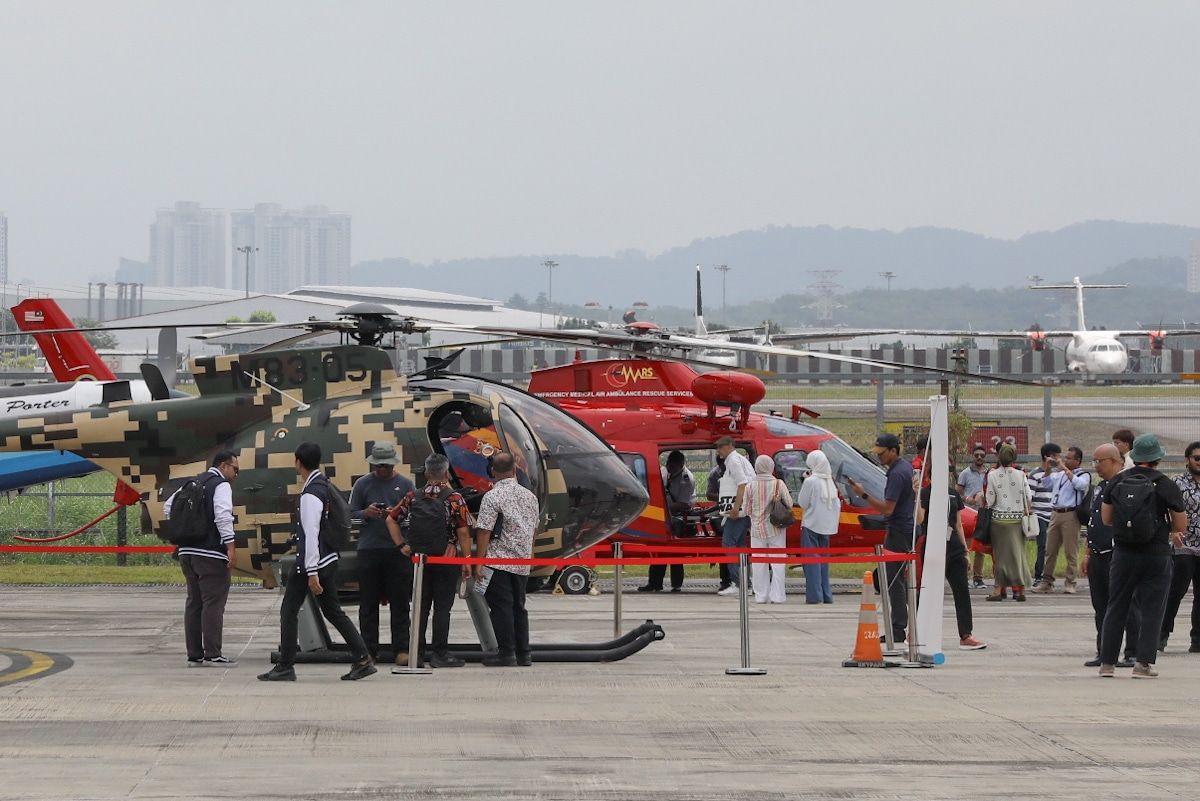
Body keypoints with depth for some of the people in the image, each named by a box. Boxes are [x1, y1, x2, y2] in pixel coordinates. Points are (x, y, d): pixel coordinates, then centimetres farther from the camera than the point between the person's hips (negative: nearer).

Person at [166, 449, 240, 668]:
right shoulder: (221, 485, -6)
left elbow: (168, 507, 19)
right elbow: (223, 516, -18)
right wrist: (230, 547, -17)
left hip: (187, 551, 8)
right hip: (210, 553, -8)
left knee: (194, 602, 10)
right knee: (213, 603, -6)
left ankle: (194, 655, 12)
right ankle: (212, 655, -9)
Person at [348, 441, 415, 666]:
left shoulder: (405, 485, 7)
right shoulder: (362, 484, 8)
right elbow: (350, 513, 8)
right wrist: (366, 513, -12)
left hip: (398, 549, 0)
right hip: (369, 549, 0)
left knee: (400, 603, 0)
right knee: (368, 603, 2)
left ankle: (401, 649, 2)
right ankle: (368, 650, 5)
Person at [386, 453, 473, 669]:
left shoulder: (413, 497, 6)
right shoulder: (454, 499, -7)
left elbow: (391, 519, 8)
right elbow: (463, 532, -10)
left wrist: (402, 545, 10)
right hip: (447, 561, -4)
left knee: (420, 606, 10)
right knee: (442, 607, -1)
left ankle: (418, 652, 12)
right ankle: (440, 654, -2)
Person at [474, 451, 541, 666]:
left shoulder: (492, 497, -12)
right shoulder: (529, 496, 8)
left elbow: (484, 531, -14)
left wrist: (479, 562, -11)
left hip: (498, 560, -6)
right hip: (522, 561, 6)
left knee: (501, 606, -3)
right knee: (518, 606, 14)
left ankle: (506, 653, -4)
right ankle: (523, 653, 16)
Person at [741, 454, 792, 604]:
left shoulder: (751, 486, -6)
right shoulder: (779, 484, -8)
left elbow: (746, 510, -1)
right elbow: (789, 504, -3)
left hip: (757, 529, 1)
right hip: (776, 529, -1)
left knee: (759, 563, 7)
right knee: (777, 562, 4)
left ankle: (761, 595, 7)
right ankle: (777, 595, 0)